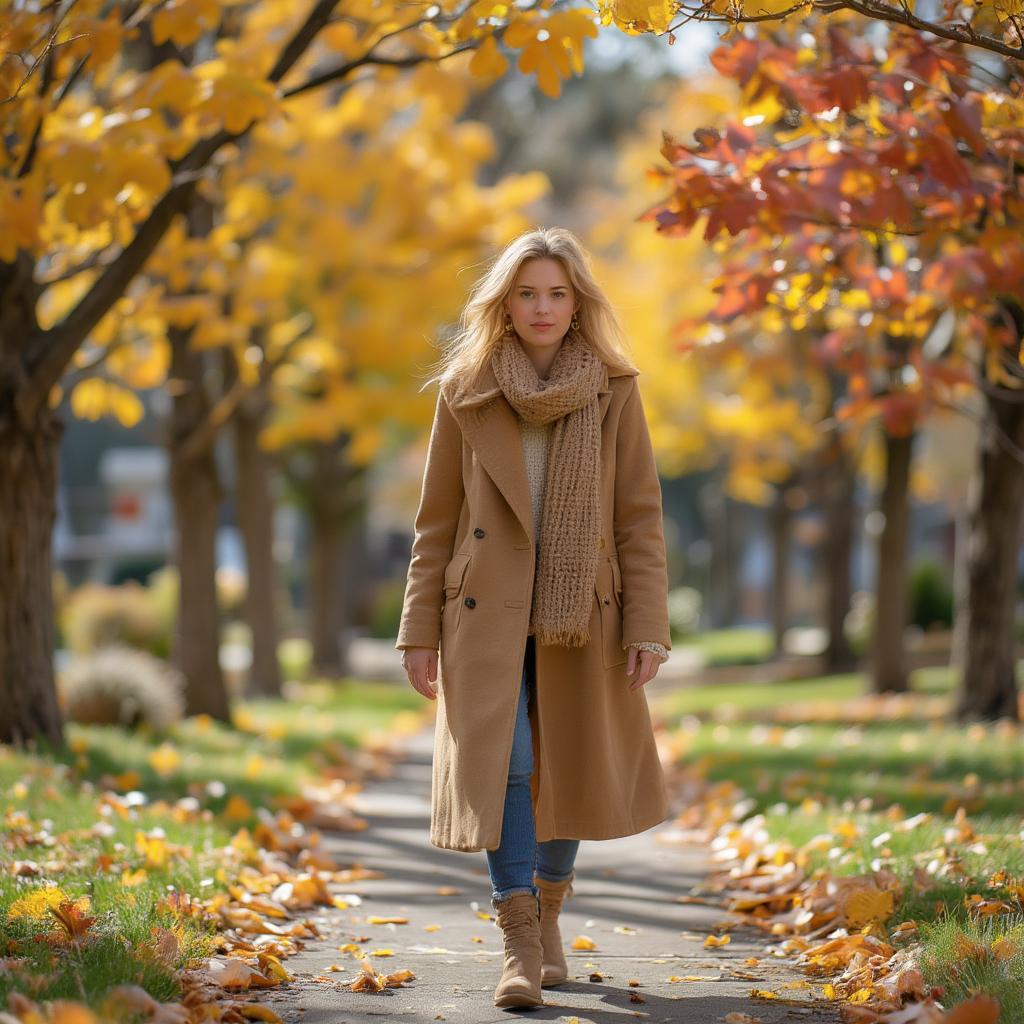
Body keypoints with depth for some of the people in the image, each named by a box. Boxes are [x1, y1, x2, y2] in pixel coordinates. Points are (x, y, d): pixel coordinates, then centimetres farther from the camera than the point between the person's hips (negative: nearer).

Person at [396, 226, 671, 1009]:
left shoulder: (615, 392, 1)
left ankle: (548, 914, 31)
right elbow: (437, 519, 5)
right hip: (487, 613, -1)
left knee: (570, 768, 10)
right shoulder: (466, 391, 1)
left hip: (580, 617, 1)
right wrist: (420, 629, 2)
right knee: (501, 763, -12)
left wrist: (648, 628, -7)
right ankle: (520, 945, -9)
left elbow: (642, 516, 0)